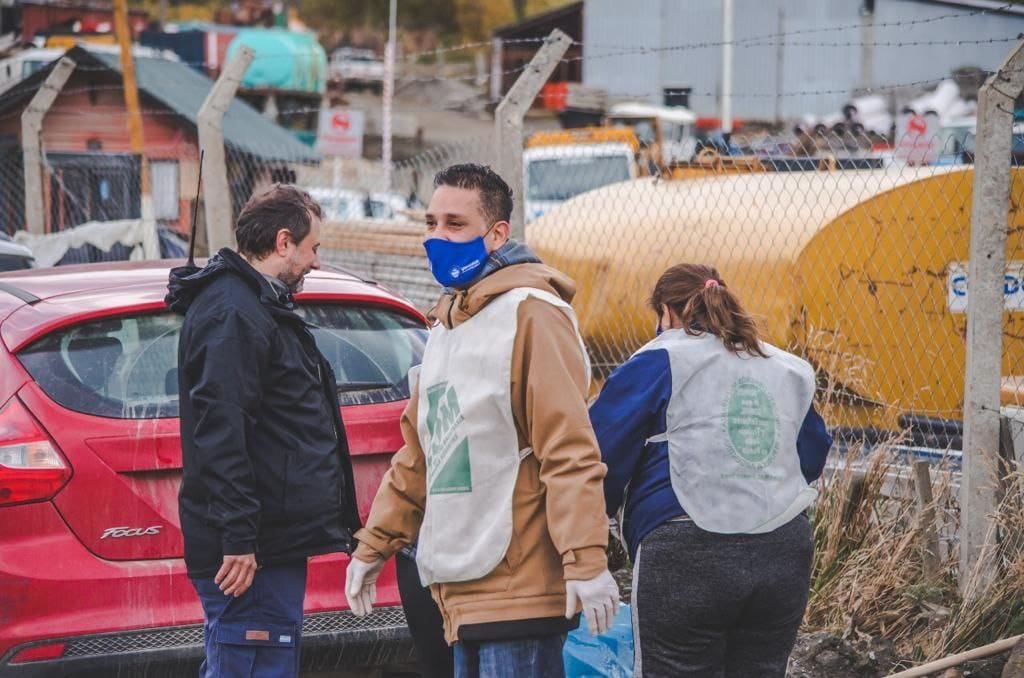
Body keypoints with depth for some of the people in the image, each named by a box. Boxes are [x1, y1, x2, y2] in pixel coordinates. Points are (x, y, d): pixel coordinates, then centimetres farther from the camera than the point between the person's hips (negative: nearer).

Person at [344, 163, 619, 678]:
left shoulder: (528, 312, -8)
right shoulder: (446, 323, 19)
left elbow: (570, 451, -16)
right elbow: (417, 456, 25)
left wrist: (586, 562, -22)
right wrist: (374, 545, 22)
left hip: (516, 590, -8)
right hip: (463, 590, 9)